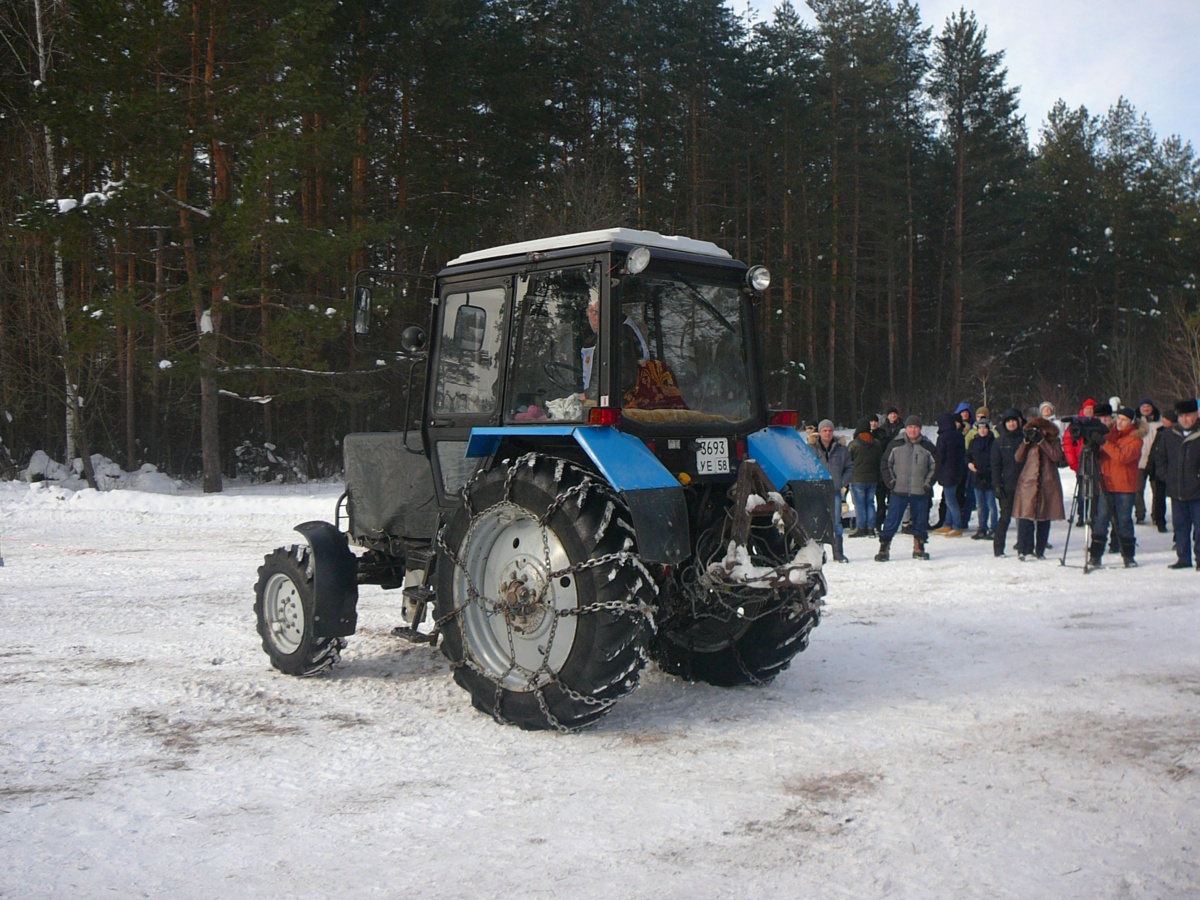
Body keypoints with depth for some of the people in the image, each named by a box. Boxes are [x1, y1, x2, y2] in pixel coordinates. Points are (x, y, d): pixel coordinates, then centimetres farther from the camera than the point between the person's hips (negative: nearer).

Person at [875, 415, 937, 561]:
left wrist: (928, 483, 2)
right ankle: (883, 549, 0)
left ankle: (918, 549, 20)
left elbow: (934, 467, 11)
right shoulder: (896, 445, 0)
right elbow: (885, 464, 6)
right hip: (898, 491, -2)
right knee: (892, 521, -4)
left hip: (920, 492, 2)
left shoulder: (927, 446, 4)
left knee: (920, 521, 8)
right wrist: (891, 482, -3)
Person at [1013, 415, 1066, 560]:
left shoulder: (1053, 442, 8)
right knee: (1026, 518, -10)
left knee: (1044, 519, 4)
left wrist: (1041, 441, -14)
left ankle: (1040, 551, 13)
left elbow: (1057, 456, -11)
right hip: (1028, 483, 0)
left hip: (1048, 484, 0)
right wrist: (1026, 441, -11)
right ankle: (1023, 550, -9)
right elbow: (1019, 458, -1)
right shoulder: (1029, 442, 11)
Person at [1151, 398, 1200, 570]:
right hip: (1176, 490, 4)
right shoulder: (1168, 434, 7)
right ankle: (1183, 557, 17)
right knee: (1180, 525, 10)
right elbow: (1159, 457, 17)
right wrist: (1165, 475, 7)